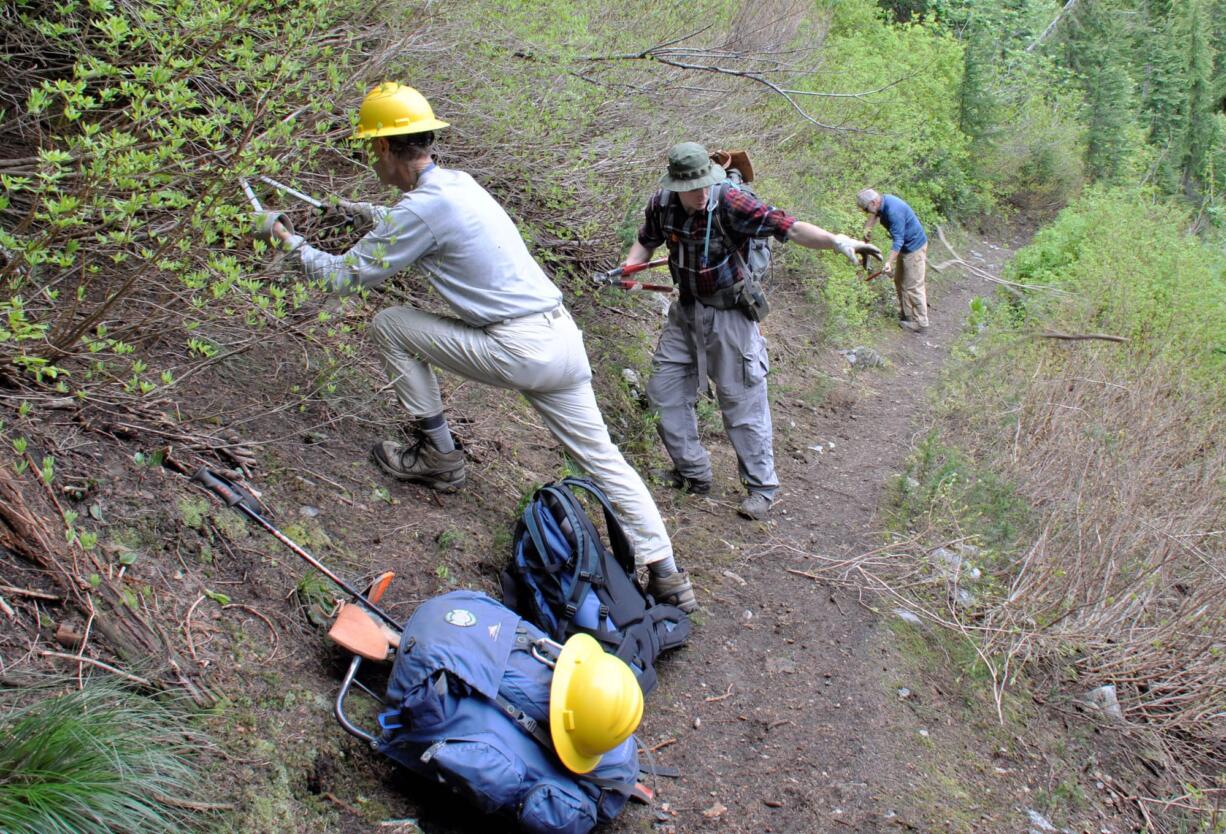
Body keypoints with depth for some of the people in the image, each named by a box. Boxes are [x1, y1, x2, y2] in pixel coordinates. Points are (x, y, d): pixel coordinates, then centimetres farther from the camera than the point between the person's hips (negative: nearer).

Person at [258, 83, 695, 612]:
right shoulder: (459, 182, 16)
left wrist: (292, 242, 15)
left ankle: (437, 456, 16)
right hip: (563, 338, 9)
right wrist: (367, 212, 54)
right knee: (601, 456, 9)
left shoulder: (422, 206, -10)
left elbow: (345, 276, -2)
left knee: (389, 325, 7)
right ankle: (667, 575, 8)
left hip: (517, 350, -9)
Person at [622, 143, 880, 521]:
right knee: (665, 389, 9)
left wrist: (836, 240, -45)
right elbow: (646, 242, 12)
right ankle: (693, 473, 26)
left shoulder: (730, 202, -24)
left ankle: (761, 487, 14)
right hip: (686, 310, 6)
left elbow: (786, 226, -32)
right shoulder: (662, 204, -8)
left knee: (742, 401, -1)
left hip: (728, 315, -6)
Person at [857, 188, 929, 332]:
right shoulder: (882, 202, -3)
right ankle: (905, 314, 33)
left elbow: (898, 240, -33)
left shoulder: (893, 211, -32)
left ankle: (920, 323, 5)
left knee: (913, 286, -4)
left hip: (914, 246, -10)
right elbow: (875, 214, 22)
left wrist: (889, 262, -39)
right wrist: (868, 228, 5)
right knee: (899, 281, 20)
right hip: (905, 246, 10)